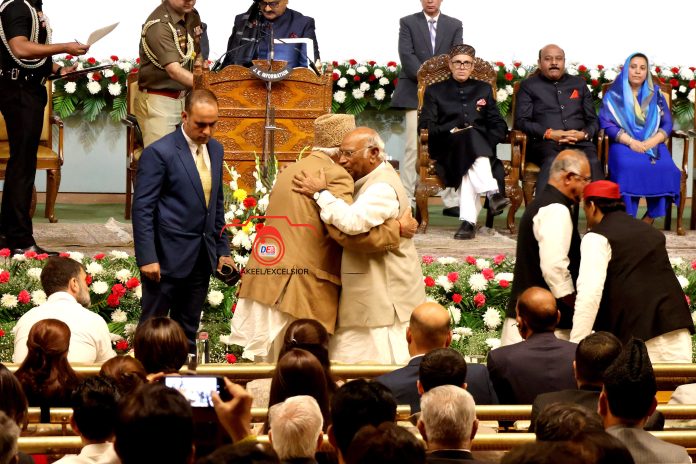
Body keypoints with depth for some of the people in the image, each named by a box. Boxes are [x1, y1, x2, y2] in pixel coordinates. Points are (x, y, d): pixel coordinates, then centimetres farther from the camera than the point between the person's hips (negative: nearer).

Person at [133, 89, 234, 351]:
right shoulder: (159, 153, -13)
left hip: (202, 258, 7)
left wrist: (222, 249, 14)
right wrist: (147, 258, -18)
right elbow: (142, 209, -14)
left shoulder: (215, 150, 9)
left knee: (188, 330, 13)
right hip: (168, 256, -7)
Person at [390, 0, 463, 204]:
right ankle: (406, 198, -6)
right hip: (415, 93, -2)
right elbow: (406, 55, -4)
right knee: (413, 147, -7)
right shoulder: (408, 23, 6)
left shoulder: (455, 25, 12)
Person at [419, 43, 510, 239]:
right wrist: (451, 132, -12)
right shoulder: (435, 91, 20)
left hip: (481, 147, 1)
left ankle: (468, 221, -52)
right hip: (447, 148, -1)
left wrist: (487, 141, -5)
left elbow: (499, 125, 17)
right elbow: (425, 126, 6)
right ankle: (492, 192, -55)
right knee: (470, 136, -36)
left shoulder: (484, 89, 26)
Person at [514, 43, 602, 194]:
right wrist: (549, 133, -10)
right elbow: (521, 121, 5)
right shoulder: (528, 86, 16)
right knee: (552, 161, -38)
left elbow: (592, 120, 22)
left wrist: (583, 134, -2)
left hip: (579, 142, 3)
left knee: (592, 162, -32)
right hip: (544, 143, -3)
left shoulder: (579, 83, 26)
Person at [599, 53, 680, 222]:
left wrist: (651, 142, -12)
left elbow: (667, 124, 8)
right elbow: (607, 124, -2)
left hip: (653, 144, 2)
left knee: (665, 168, -30)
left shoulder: (655, 94, 16)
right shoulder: (614, 95, 9)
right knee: (628, 167, -37)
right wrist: (631, 142, -16)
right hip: (624, 144, -2)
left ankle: (649, 220, -19)